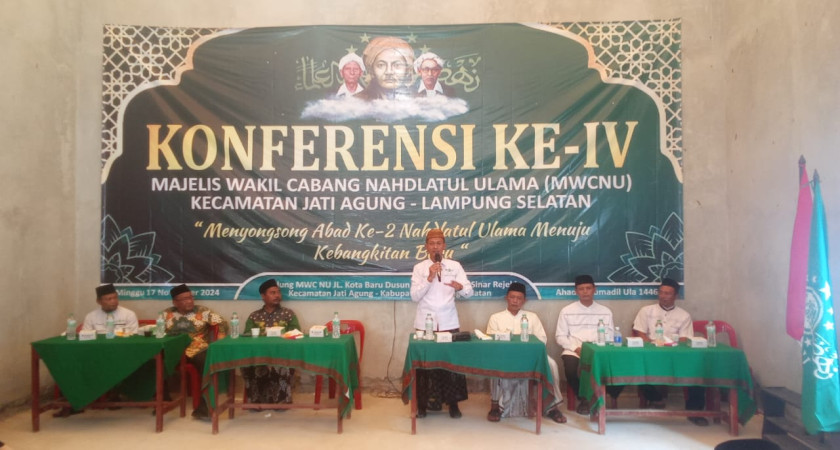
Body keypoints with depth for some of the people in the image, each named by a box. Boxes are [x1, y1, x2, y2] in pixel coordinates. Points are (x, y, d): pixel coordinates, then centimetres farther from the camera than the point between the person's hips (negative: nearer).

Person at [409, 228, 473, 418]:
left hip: (449, 323, 1)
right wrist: (430, 278, -19)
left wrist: (460, 287, -26)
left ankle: (453, 403, 18)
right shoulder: (419, 267, 1)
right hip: (425, 324, 0)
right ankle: (422, 403, 18)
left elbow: (469, 292, -3)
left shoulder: (455, 266, 3)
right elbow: (414, 296, -8)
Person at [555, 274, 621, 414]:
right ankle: (583, 399, -2)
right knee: (571, 367, -34)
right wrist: (576, 348, -12)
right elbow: (560, 337, 4)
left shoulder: (605, 312, 13)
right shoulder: (567, 311, 7)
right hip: (574, 351, -1)